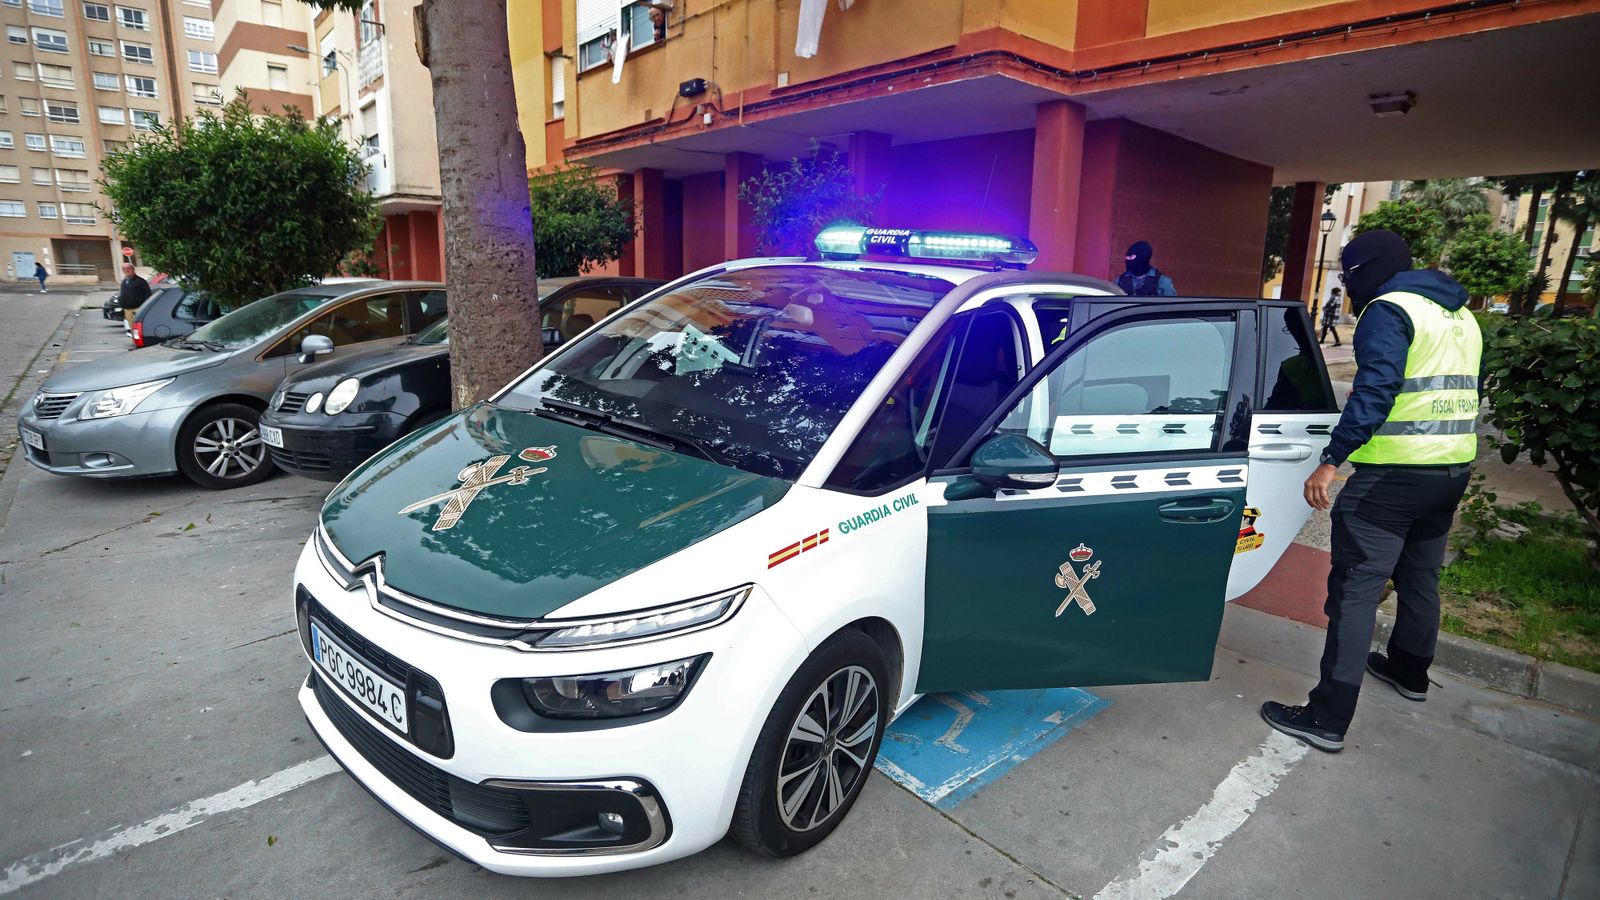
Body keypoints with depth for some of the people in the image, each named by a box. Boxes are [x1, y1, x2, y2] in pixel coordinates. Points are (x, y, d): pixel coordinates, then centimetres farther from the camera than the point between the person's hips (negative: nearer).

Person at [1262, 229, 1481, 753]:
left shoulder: (1388, 309, -10)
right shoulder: (1459, 315, 18)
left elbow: (1375, 390, -23)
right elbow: (1463, 392, 23)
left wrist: (1330, 462, -25)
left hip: (1393, 474, -9)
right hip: (1453, 470, 9)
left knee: (1355, 590, -9)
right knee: (1420, 577, 25)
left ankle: (1327, 719, -9)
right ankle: (1410, 671, 44)